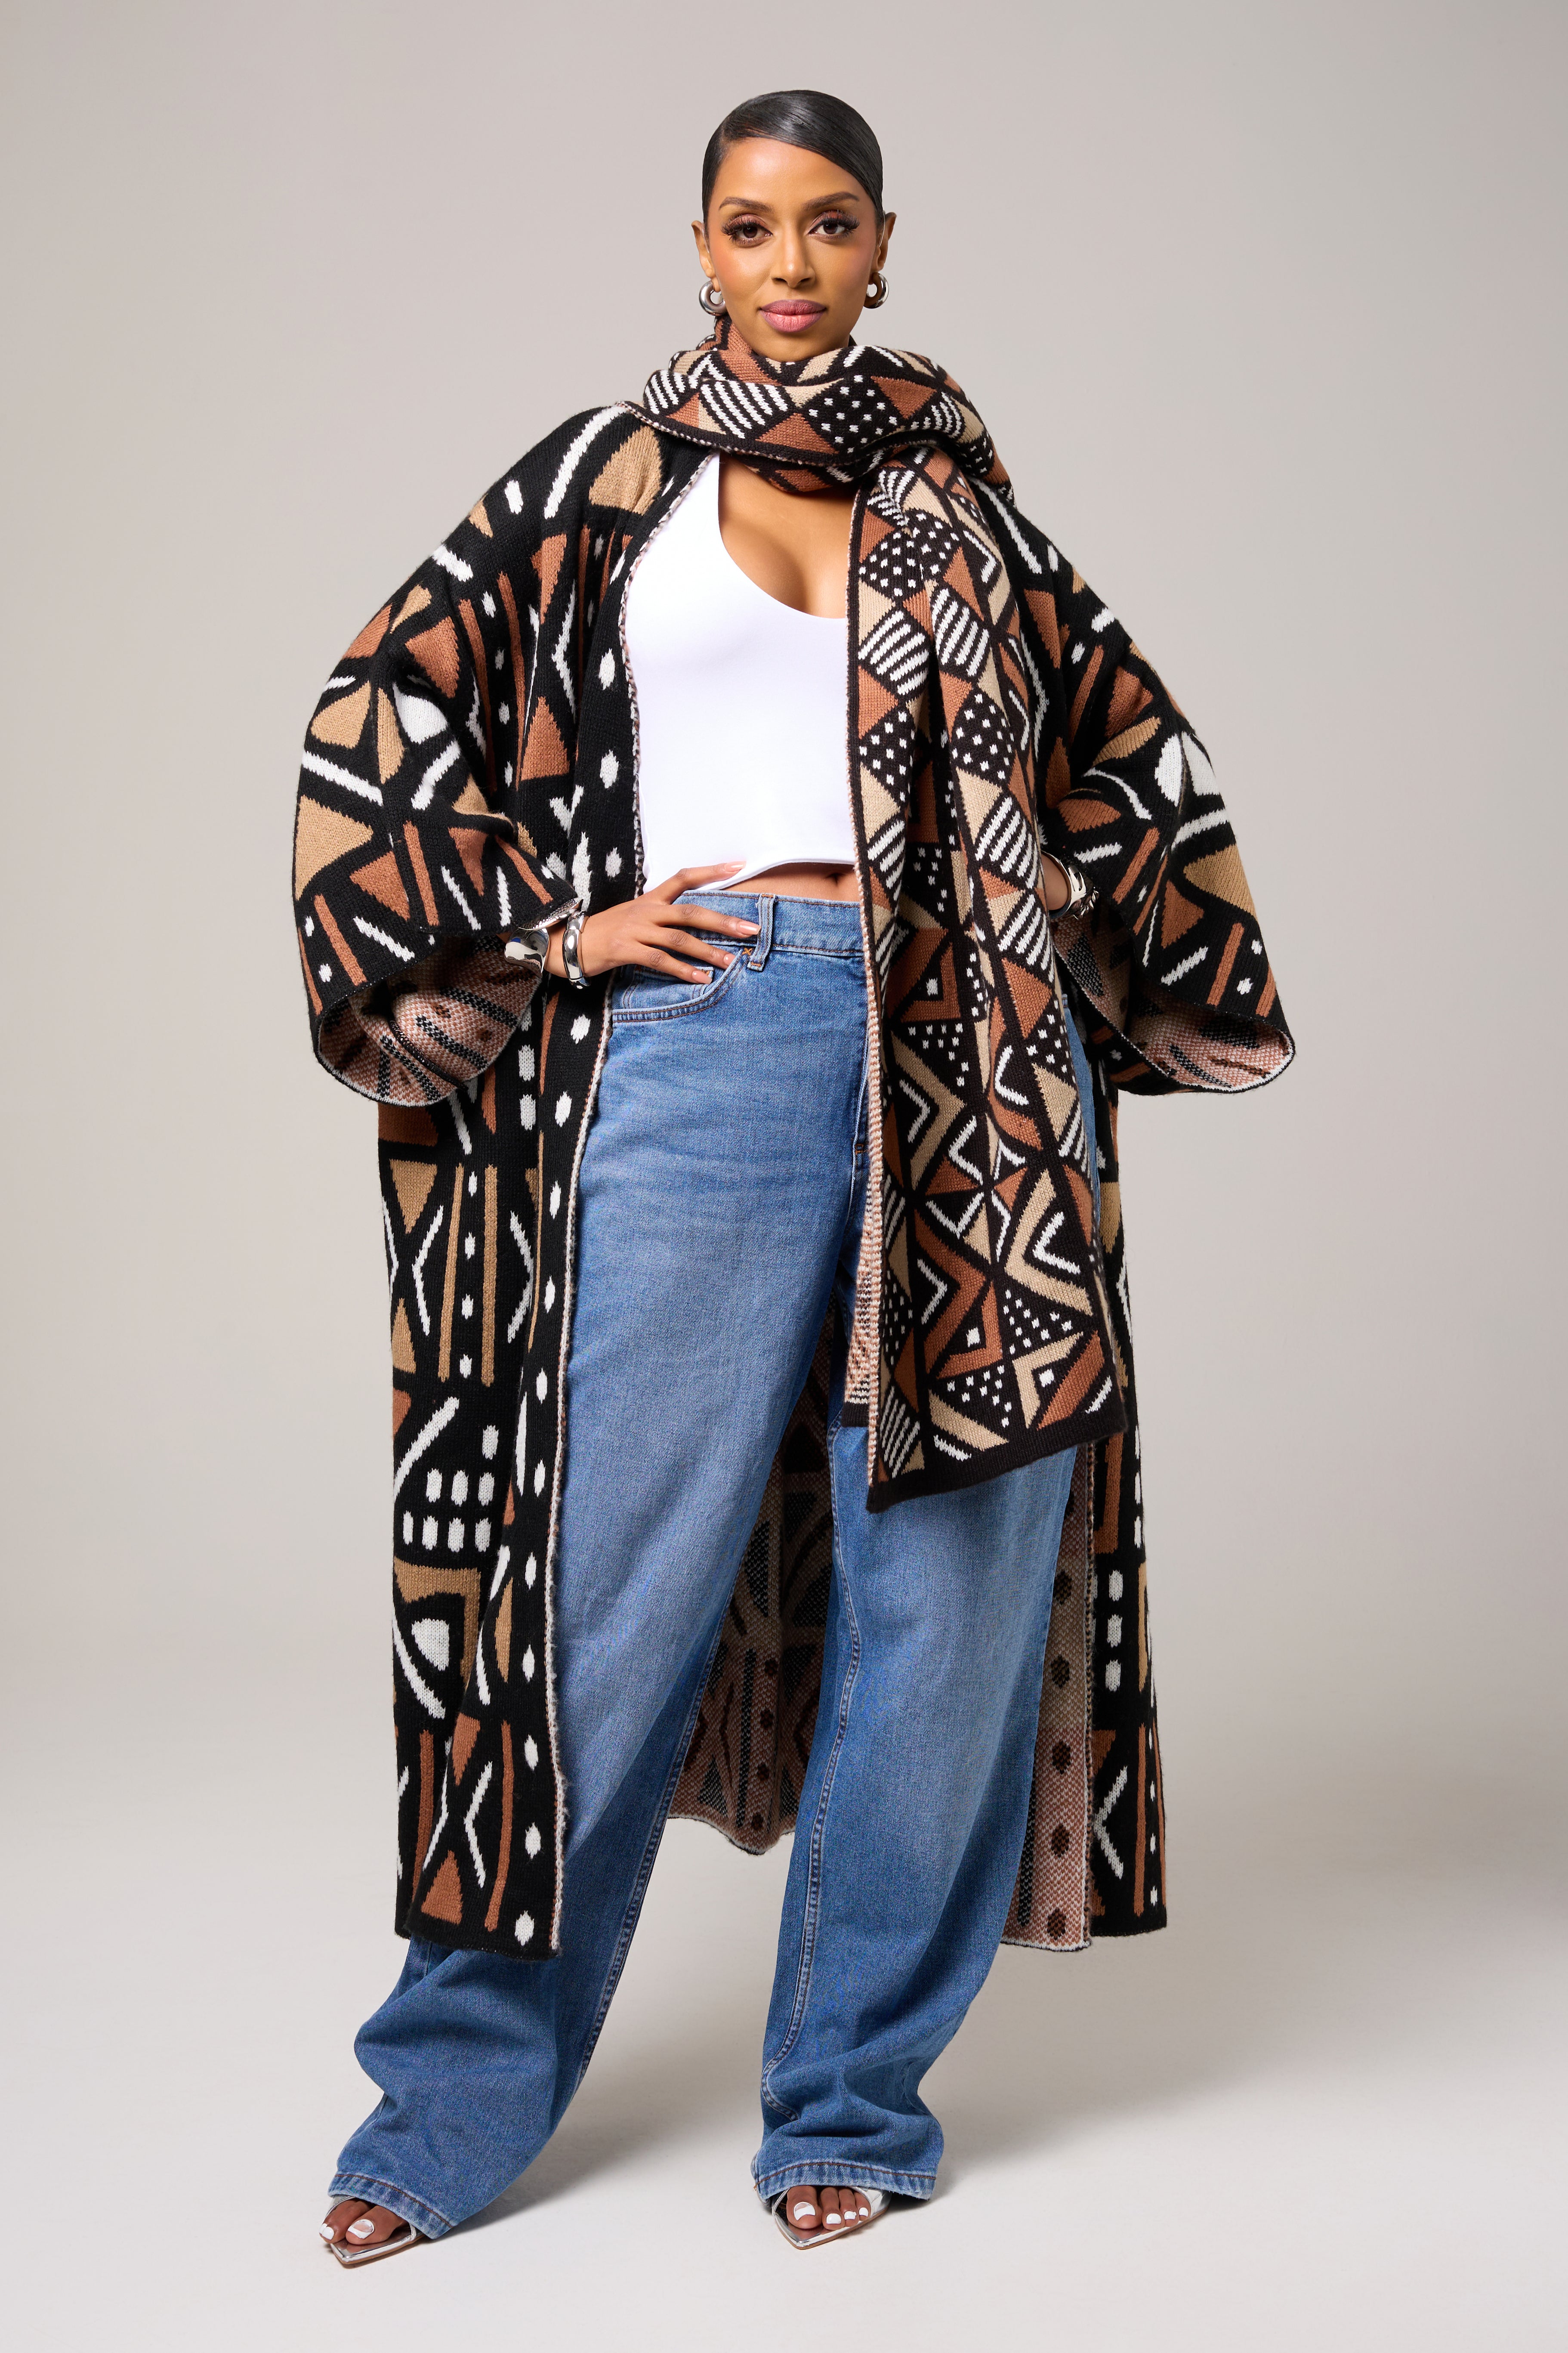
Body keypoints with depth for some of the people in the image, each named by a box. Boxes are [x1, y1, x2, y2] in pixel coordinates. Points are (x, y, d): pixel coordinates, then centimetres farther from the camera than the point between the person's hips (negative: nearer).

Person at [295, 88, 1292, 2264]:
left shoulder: (960, 500, 16)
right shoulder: (604, 479, 10)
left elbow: (1133, 749, 24)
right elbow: (379, 723, 8)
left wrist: (1122, 977, 15)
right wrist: (546, 928, 0)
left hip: (966, 1073, 3)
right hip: (702, 1054, -2)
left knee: (946, 1573, 2)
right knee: (616, 1570, -1)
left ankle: (857, 2091, 19)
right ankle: (464, 2091, 16)